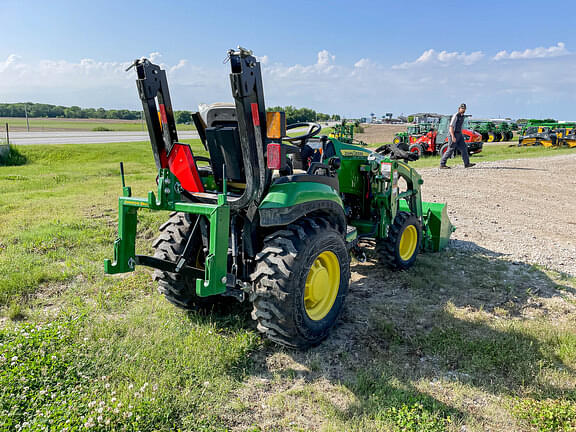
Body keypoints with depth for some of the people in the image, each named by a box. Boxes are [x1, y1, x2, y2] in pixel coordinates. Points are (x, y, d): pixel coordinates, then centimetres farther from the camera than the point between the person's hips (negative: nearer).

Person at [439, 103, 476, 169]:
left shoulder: (462, 116, 13)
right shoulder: (455, 116, -15)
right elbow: (451, 126, -20)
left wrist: (461, 135, 24)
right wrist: (453, 137, -27)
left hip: (459, 134, 9)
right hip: (454, 134, -9)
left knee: (464, 148, 2)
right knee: (450, 150, -6)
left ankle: (467, 163, 4)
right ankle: (442, 165, 0)